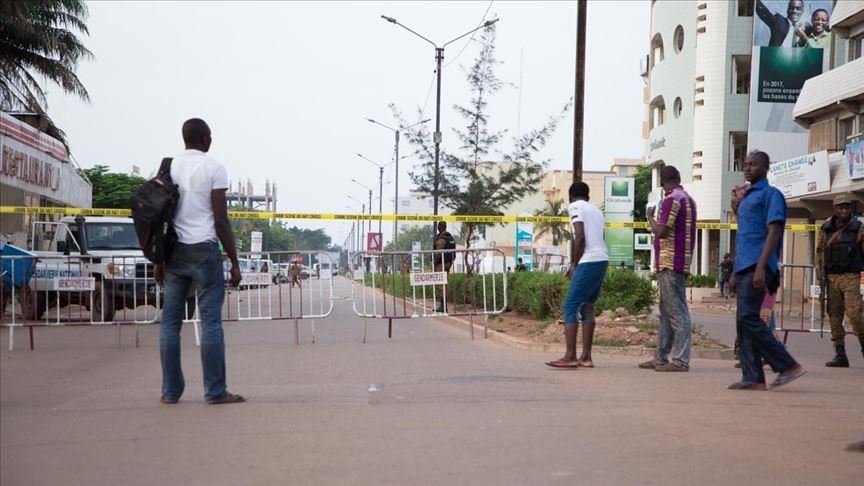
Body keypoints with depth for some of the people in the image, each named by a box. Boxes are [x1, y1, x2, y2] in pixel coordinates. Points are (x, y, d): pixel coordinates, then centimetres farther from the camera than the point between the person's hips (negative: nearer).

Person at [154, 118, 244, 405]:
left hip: (174, 250, 5)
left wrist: (159, 261, 19)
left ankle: (170, 391, 8)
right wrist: (234, 262, -3)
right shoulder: (213, 168, -2)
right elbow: (221, 220, -7)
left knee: (170, 320, 7)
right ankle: (215, 391, -3)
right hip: (203, 249, -5)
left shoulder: (167, 167, 13)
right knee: (211, 320, -3)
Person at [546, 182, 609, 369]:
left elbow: (580, 237, -12)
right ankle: (586, 357, 10)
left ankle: (570, 357, -11)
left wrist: (574, 265, -4)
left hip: (589, 262, -8)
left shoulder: (575, 207, 0)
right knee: (587, 308, 12)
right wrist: (575, 264, 24)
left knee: (570, 306, -6)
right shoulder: (596, 210, 24)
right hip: (603, 260, 8)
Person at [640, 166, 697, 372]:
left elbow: (660, 231, -18)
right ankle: (661, 358, 19)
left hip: (670, 263, -10)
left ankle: (681, 360, -9)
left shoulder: (672, 200, -13)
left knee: (677, 312, -10)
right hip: (680, 262, 10)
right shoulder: (688, 199, 18)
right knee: (667, 313, 13)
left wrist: (650, 217, -2)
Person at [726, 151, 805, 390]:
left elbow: (774, 232, -13)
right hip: (744, 268, 9)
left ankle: (788, 366, -8)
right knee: (744, 321, 4)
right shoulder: (746, 198, 24)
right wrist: (735, 273, 22)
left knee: (747, 318, -15)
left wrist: (760, 268, -22)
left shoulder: (771, 194, -3)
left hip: (758, 266, -9)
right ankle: (752, 377, 6)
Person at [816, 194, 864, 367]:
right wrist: (819, 269, 2)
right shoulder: (826, 228, 9)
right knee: (834, 316, 3)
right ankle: (840, 355, 8)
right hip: (832, 277, 3)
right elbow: (819, 250, 14)